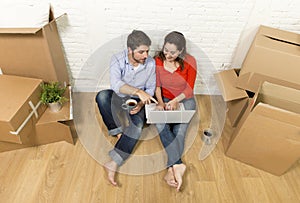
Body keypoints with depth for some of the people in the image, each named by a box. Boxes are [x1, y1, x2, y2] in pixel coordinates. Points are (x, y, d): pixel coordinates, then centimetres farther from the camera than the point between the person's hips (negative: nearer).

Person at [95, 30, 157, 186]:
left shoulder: (151, 63, -13)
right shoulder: (117, 59, -18)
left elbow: (150, 89, -4)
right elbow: (115, 83, -35)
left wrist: (141, 104, -22)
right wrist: (138, 92, -49)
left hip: (136, 101, 0)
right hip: (117, 98, 1)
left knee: (137, 125, -29)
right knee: (102, 96, -33)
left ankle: (113, 163, -28)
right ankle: (118, 131, -14)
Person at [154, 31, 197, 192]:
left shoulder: (189, 62, -12)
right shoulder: (158, 61, -8)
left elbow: (189, 89, -10)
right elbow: (157, 86, -3)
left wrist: (175, 100, -26)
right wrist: (160, 102, -20)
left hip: (185, 100, 0)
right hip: (165, 99, 1)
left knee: (179, 131, -25)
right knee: (160, 124, -30)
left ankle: (171, 169, -21)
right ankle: (177, 165, -30)